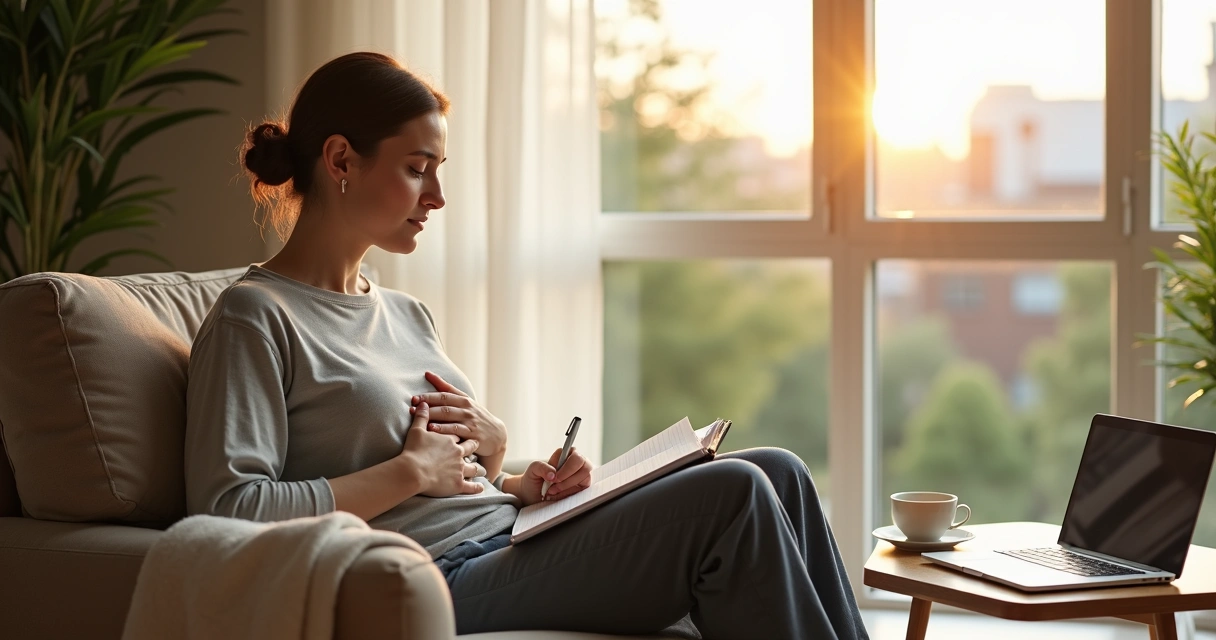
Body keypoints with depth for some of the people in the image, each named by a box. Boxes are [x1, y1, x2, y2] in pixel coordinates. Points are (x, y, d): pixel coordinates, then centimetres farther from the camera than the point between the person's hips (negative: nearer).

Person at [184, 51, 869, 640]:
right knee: (732, 497, -21)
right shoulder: (254, 318, -5)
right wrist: (410, 471, -13)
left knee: (778, 474, -4)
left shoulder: (407, 315, 22)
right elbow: (228, 511, -17)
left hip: (508, 540, 9)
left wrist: (517, 481, 3)